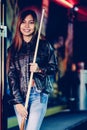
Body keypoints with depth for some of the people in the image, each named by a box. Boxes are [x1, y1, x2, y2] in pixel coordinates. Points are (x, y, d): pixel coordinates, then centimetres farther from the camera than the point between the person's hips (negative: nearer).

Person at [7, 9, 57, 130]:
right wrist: (17, 102, -7)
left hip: (39, 94, -2)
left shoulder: (44, 45, 5)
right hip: (19, 95, 2)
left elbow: (53, 67, 10)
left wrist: (39, 69, -12)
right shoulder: (13, 48, 7)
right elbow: (11, 76, 1)